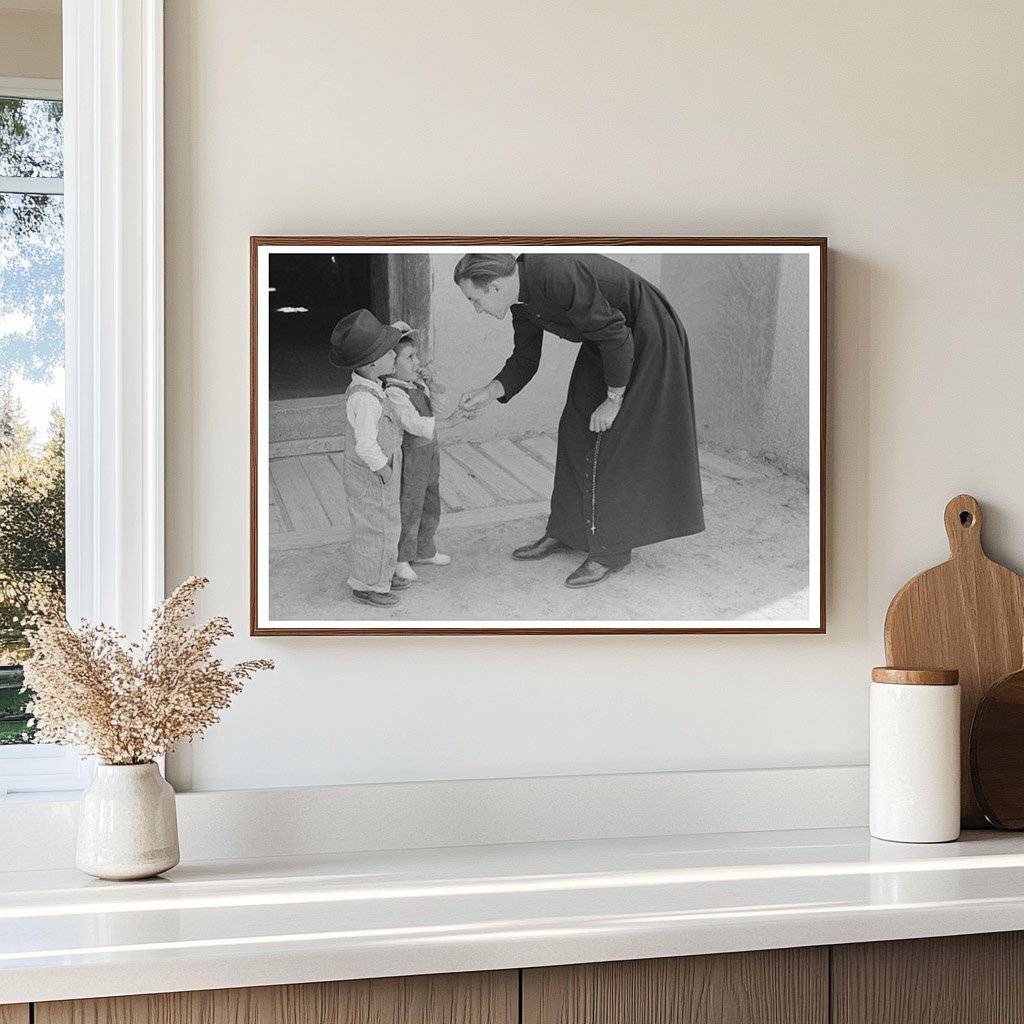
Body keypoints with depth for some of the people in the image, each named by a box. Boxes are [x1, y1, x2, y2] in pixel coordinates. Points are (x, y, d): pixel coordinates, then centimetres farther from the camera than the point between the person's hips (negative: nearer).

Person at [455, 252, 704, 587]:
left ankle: (613, 549, -2)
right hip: (605, 343, 9)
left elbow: (616, 336, -27)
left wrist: (613, 401, -19)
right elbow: (524, 361, 6)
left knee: (611, 439, -9)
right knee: (576, 430, 9)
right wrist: (487, 393, -9)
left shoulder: (558, 277, -33)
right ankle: (566, 531, 19)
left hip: (646, 341, -9)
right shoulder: (520, 295, -4)